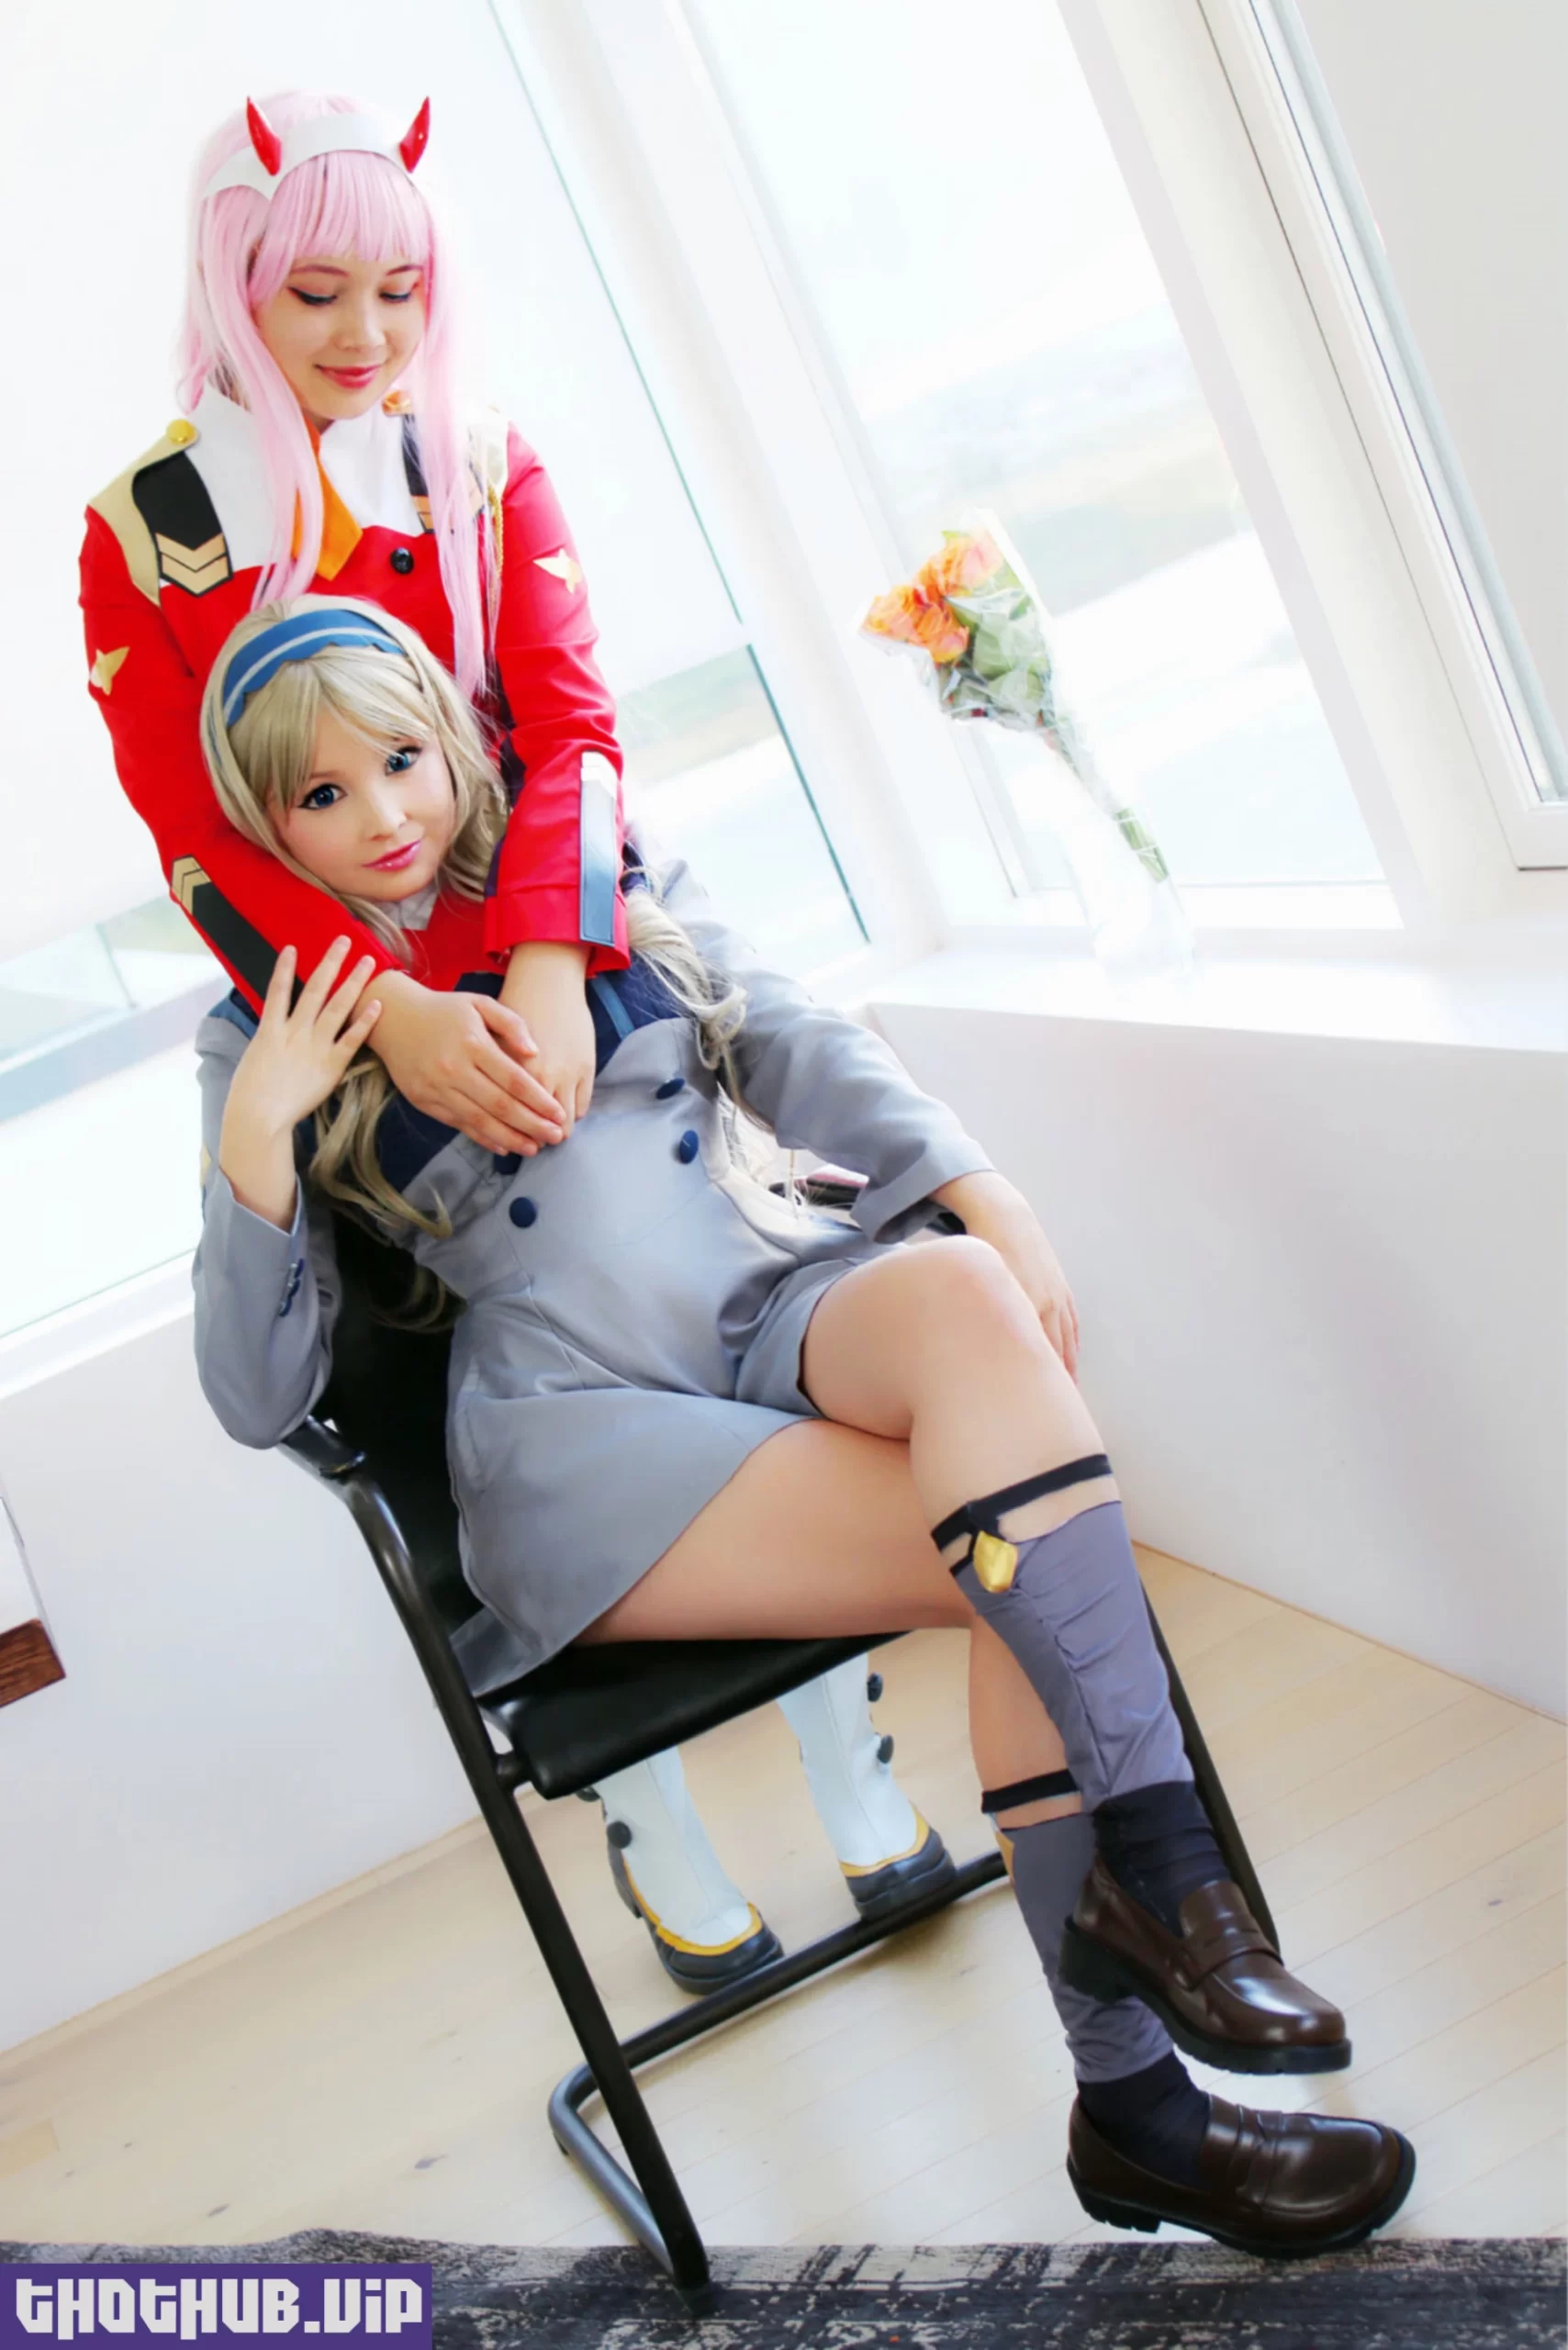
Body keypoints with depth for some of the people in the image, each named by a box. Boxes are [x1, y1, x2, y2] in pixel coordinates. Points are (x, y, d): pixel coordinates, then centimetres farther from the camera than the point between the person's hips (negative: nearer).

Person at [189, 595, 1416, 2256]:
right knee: (1026, 1556, -28)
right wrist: (252, 1148, -13)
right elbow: (259, 1399, 1)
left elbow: (791, 1048, 10)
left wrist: (986, 1197, -6)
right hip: (585, 1431, -3)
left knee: (967, 1300, -33)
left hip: (778, 1302, 3)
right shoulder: (266, 1043, 7)